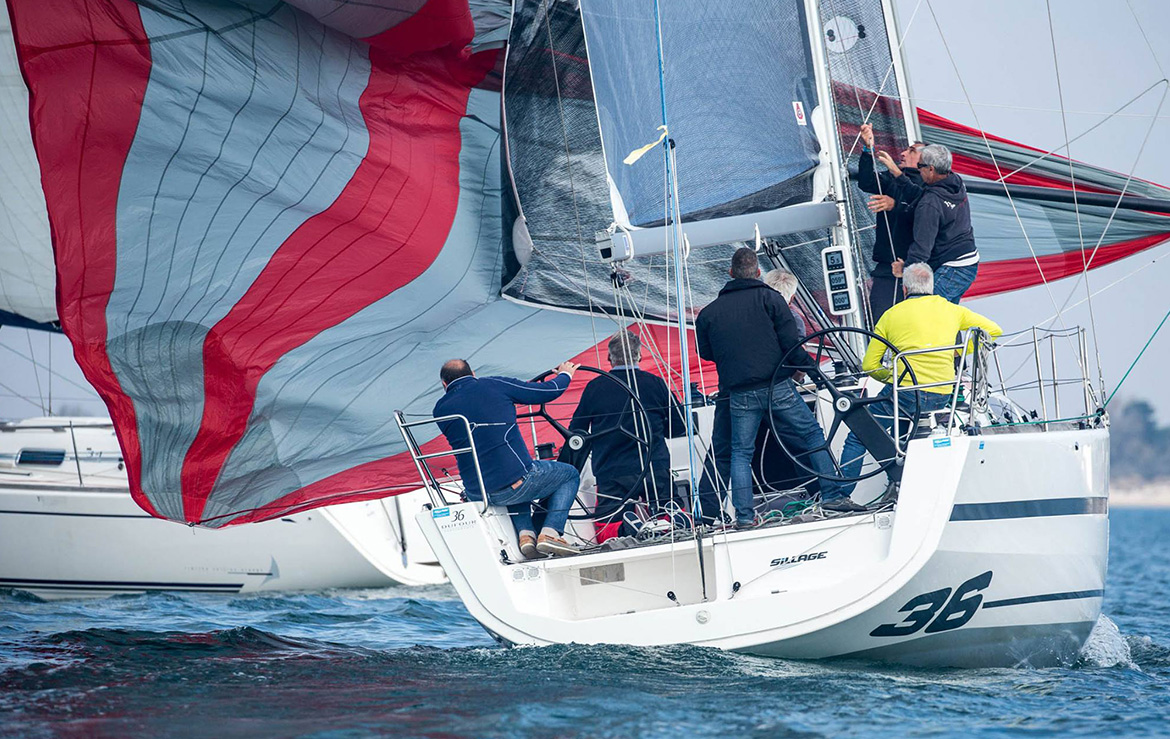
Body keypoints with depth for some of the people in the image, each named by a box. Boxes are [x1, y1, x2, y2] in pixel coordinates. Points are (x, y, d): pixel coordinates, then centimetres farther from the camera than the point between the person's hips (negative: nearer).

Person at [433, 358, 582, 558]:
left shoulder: (441, 409, 9)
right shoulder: (495, 385, 1)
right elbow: (549, 391, 8)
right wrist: (565, 375, 31)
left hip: (476, 495, 4)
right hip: (515, 486, -4)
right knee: (569, 475, 22)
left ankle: (525, 533, 15)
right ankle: (550, 533, 2)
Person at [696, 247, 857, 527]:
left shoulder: (709, 312, 6)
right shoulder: (769, 298, -1)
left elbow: (706, 354, 13)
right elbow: (790, 341, -8)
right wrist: (808, 366, 8)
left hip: (740, 395, 2)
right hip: (778, 387, -2)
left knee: (741, 452, 11)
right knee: (813, 435, 10)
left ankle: (744, 514, 5)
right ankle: (831, 494, 7)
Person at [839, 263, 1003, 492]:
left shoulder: (892, 315, 7)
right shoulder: (952, 310, 14)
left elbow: (869, 366, 7)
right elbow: (994, 330, 22)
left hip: (904, 393, -4)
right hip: (942, 398, 4)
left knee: (857, 438, 8)